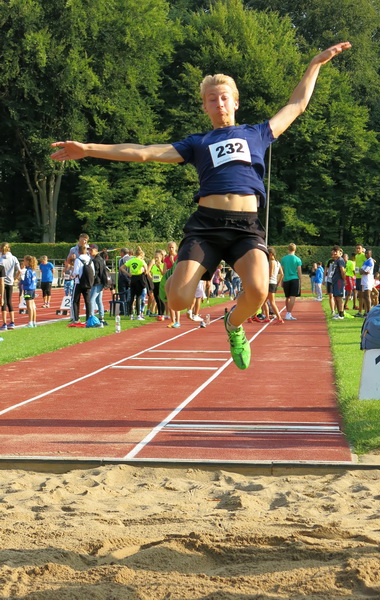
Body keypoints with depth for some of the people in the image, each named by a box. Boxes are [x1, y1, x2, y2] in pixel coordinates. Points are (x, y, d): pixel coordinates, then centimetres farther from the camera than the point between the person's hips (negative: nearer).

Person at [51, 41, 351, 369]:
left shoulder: (256, 134, 23)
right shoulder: (197, 143, 20)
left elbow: (297, 105, 34)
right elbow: (143, 152, 16)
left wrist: (316, 63, 36)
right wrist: (88, 149, 10)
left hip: (247, 226, 0)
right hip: (206, 223, 0)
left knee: (258, 290, -29)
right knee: (178, 300, -20)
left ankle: (234, 324, 7)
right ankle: (177, 279, 21)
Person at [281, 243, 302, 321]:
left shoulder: (284, 259, 5)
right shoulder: (297, 259, -3)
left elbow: (282, 271, 9)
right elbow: (299, 272, -2)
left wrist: (282, 282, 17)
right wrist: (300, 281, 7)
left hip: (286, 280, 3)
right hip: (294, 279, -3)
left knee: (287, 297, 14)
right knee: (292, 297, -6)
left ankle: (288, 314, 22)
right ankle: (288, 314, -15)